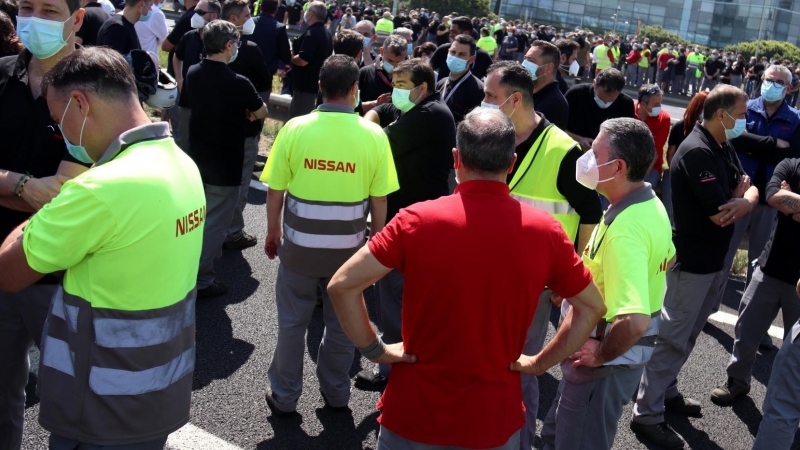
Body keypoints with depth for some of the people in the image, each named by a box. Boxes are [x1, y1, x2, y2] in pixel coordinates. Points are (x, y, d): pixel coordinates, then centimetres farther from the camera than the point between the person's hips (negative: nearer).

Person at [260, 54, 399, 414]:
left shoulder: (295, 129, -10)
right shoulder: (374, 135, -10)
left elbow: (275, 192, -6)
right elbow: (379, 201, -6)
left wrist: (273, 233, 10)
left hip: (300, 244, 0)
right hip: (349, 246, 1)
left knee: (292, 322, 15)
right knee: (342, 323, 17)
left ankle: (284, 396, 28)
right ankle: (336, 394, 33)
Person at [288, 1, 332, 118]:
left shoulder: (312, 33, -19)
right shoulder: (326, 33, 13)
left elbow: (302, 60, -27)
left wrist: (290, 57, -8)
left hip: (305, 84, -10)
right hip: (316, 82, 10)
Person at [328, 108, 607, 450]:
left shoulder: (417, 220, -15)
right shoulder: (545, 232, -10)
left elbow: (342, 285, -15)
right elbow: (592, 307, 1)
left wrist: (374, 349, -5)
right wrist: (539, 363, 5)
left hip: (415, 410, -1)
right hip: (494, 417, 1)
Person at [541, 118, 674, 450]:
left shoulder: (625, 230, -32)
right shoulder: (651, 204, 0)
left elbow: (634, 322, -40)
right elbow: (667, 258, 20)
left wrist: (601, 355, -23)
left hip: (606, 359, -10)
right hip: (619, 350, 10)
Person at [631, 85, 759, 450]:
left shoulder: (724, 149, 10)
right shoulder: (697, 152, -21)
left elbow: (750, 190, 5)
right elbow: (719, 215, -25)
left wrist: (744, 201, -19)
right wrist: (740, 193, -5)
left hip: (713, 258, 10)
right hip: (693, 259, -9)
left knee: (687, 334, 19)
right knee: (672, 336, -4)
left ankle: (665, 390, 33)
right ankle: (647, 415, 4)